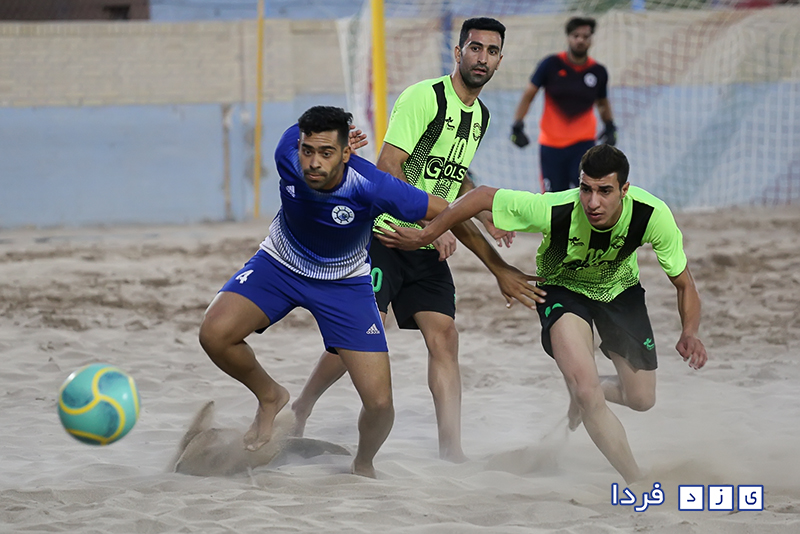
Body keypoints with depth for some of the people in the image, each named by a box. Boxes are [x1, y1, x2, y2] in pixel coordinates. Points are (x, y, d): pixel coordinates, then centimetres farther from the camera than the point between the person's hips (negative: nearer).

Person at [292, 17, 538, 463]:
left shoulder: (481, 116, 12)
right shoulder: (424, 97, -13)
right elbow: (388, 167, -20)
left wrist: (485, 212, 14)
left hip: (429, 248, 7)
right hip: (385, 232, -7)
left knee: (445, 338, -4)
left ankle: (451, 450, -4)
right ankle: (299, 411, 10)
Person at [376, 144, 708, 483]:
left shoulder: (652, 215, -34)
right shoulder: (554, 210, -39)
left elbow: (684, 284, -21)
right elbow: (484, 197, -25)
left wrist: (690, 334, -39)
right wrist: (425, 236, -22)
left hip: (620, 289, 3)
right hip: (562, 288, -3)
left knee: (641, 399, 11)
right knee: (587, 389, -25)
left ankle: (582, 394, 46)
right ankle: (637, 483, -10)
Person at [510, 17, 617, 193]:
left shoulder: (598, 72, 1)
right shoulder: (551, 65, -5)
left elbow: (603, 103, 19)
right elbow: (528, 95, 2)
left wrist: (610, 128, 4)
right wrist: (517, 127, -8)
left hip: (583, 144, 0)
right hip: (551, 144, 0)